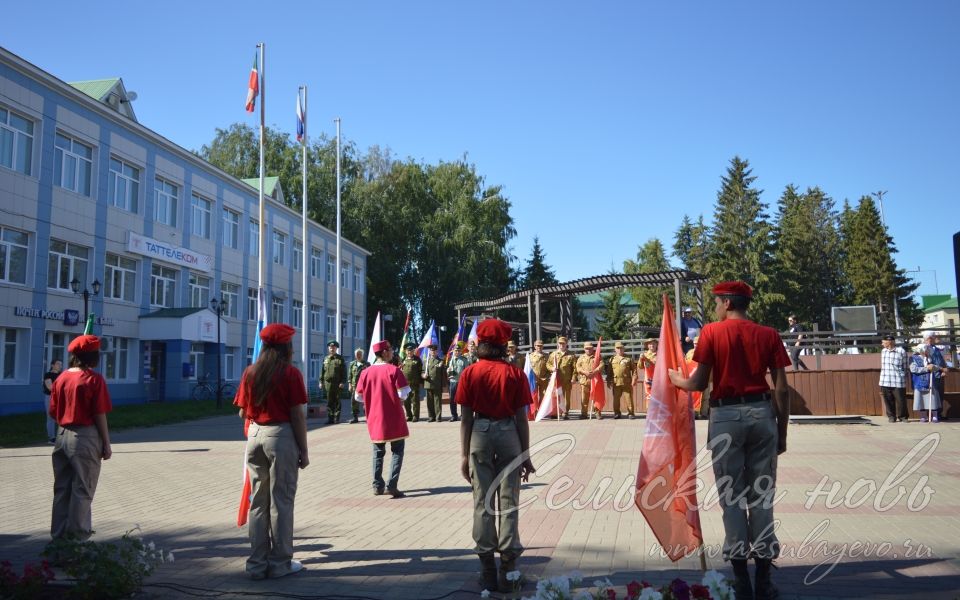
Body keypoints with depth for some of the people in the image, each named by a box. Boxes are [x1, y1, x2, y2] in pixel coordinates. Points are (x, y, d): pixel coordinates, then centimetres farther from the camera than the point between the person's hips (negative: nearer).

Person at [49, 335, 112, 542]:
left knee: (62, 488, 14)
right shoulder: (94, 379, -13)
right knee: (82, 489, 3)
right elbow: (99, 415, -13)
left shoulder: (61, 378, 5)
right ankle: (78, 535, 7)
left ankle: (59, 534, 21)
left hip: (63, 436, 6)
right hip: (86, 437, -6)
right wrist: (107, 444, -6)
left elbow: (53, 412, 7)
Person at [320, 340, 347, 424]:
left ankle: (336, 418, 7)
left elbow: (344, 372, -2)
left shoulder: (340, 359, 2)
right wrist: (321, 381, 7)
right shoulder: (325, 359, 13)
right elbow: (322, 370, 14)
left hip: (337, 384, -3)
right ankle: (330, 418, 9)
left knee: (337, 401, 1)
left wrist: (342, 382, -10)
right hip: (328, 383, 3)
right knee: (329, 401, 5)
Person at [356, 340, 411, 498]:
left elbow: (359, 397, 6)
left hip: (374, 419, 4)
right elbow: (403, 394, -15)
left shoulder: (366, 372, 0)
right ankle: (391, 485, -4)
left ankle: (378, 485, 16)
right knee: (397, 451, 5)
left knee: (378, 452, 17)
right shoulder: (393, 370, -12)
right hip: (394, 418, -4)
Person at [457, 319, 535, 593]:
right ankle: (508, 569, 7)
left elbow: (466, 417, -2)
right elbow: (521, 417, -2)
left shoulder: (470, 373, -1)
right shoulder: (515, 374, -2)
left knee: (482, 503, 6)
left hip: (479, 434, 1)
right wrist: (526, 455, 4)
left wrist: (464, 454, 3)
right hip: (508, 434, 0)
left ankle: (488, 570, 10)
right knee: (508, 503, 5)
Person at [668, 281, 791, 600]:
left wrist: (675, 378, 15)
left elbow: (698, 383, -6)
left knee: (731, 496, 6)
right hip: (762, 413, 2)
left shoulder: (712, 332, -2)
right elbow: (781, 389, 2)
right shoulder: (769, 334, 5)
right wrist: (782, 432, 10)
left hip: (726, 415, -2)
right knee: (761, 496, 9)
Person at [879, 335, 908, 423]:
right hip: (885, 382, 4)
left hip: (898, 382, -4)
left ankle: (902, 416, 16)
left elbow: (905, 367, 1)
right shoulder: (883, 351, 12)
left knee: (900, 400, 1)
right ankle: (891, 416, 16)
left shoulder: (901, 351, -3)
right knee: (888, 400, 5)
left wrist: (905, 381, 0)